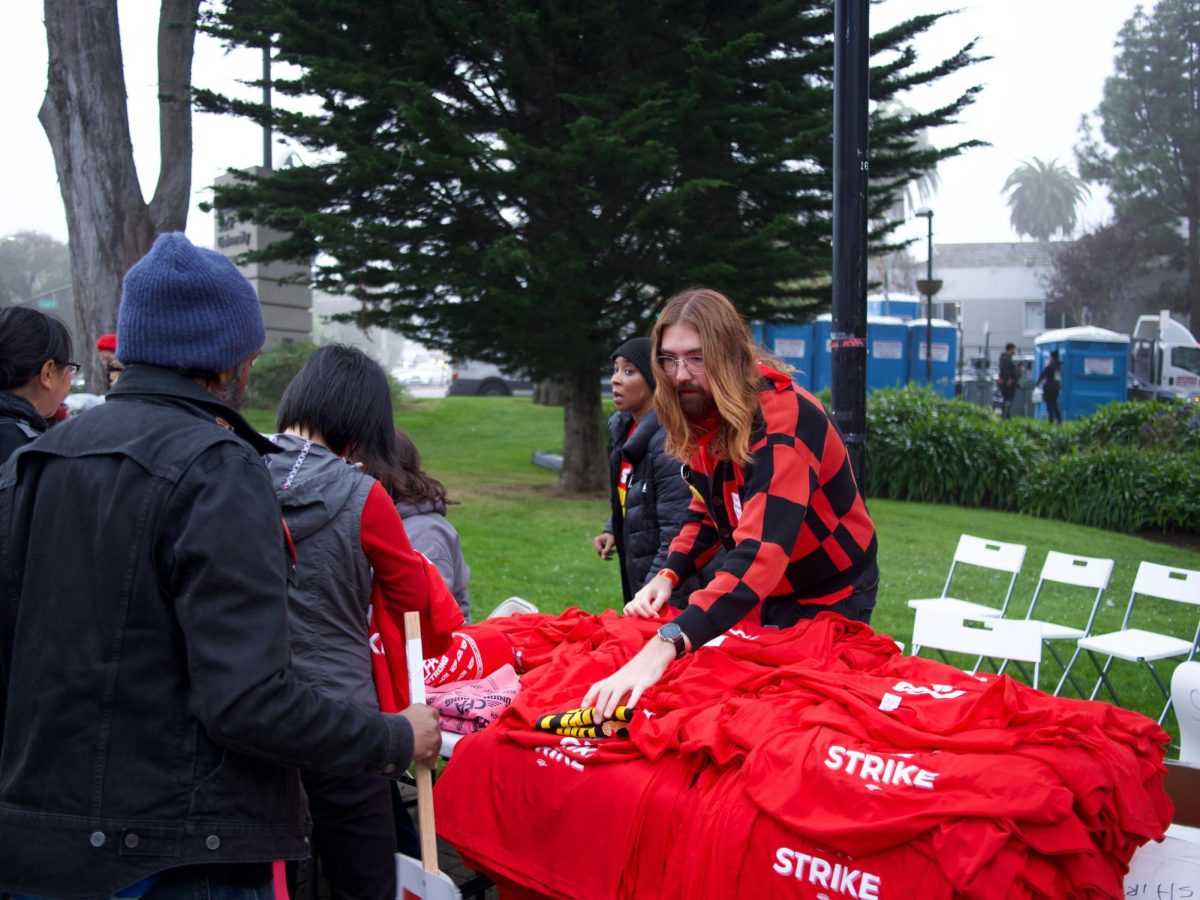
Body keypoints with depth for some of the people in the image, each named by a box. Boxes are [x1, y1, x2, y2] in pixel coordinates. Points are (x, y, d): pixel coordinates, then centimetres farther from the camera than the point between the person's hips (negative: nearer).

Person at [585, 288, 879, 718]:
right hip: (766, 596, 7)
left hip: (829, 600, -7)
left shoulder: (782, 422, -34)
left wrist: (665, 646, -58)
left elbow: (760, 552, -47)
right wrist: (669, 576, -13)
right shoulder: (706, 417, -7)